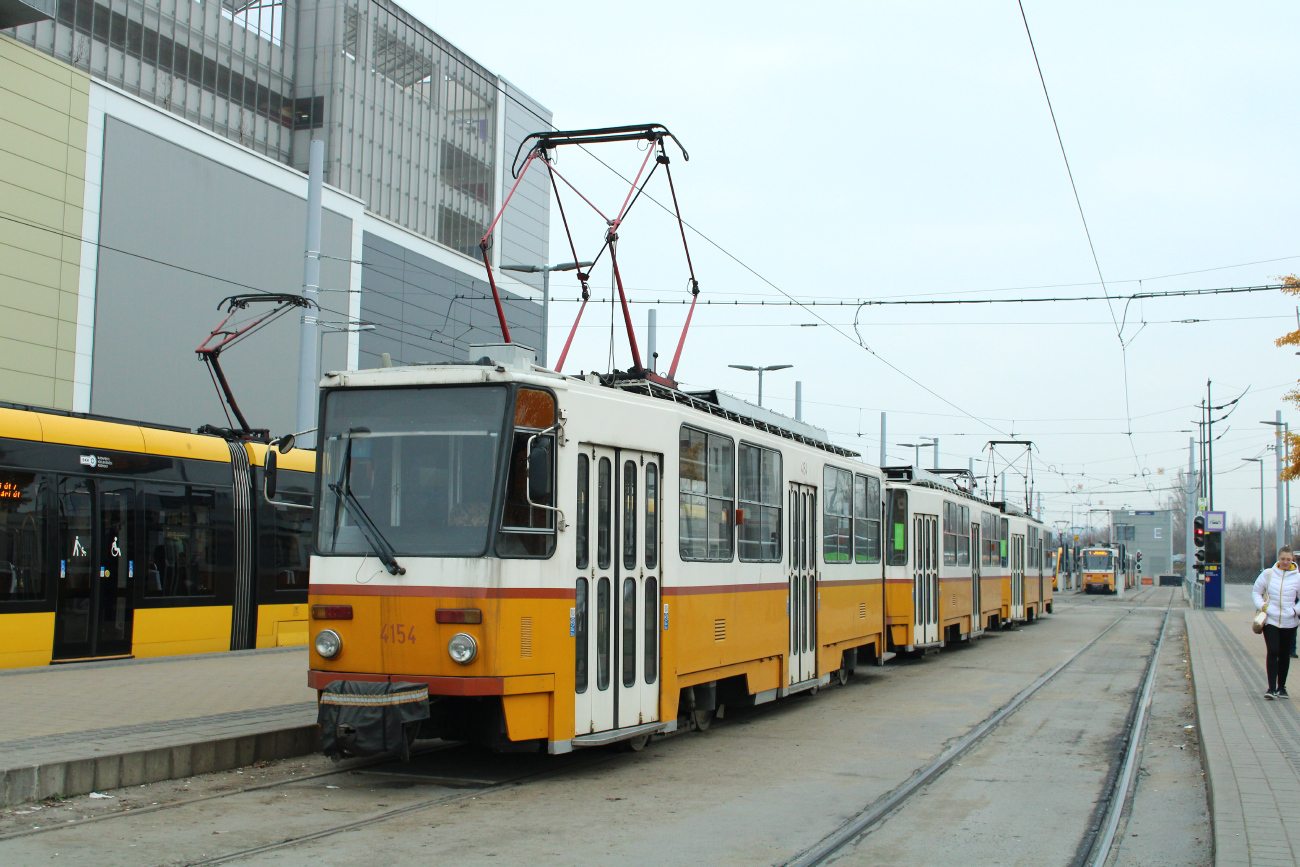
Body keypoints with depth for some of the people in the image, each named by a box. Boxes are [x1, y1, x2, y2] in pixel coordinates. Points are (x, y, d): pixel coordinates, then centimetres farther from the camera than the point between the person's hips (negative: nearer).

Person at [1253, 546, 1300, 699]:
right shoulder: (1268, 574, 0)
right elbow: (1256, 592, 9)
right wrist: (1262, 606, -6)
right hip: (1270, 620, -1)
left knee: (1285, 655, 10)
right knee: (1273, 652, -11)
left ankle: (1281, 687, 23)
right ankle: (1272, 688, -11)